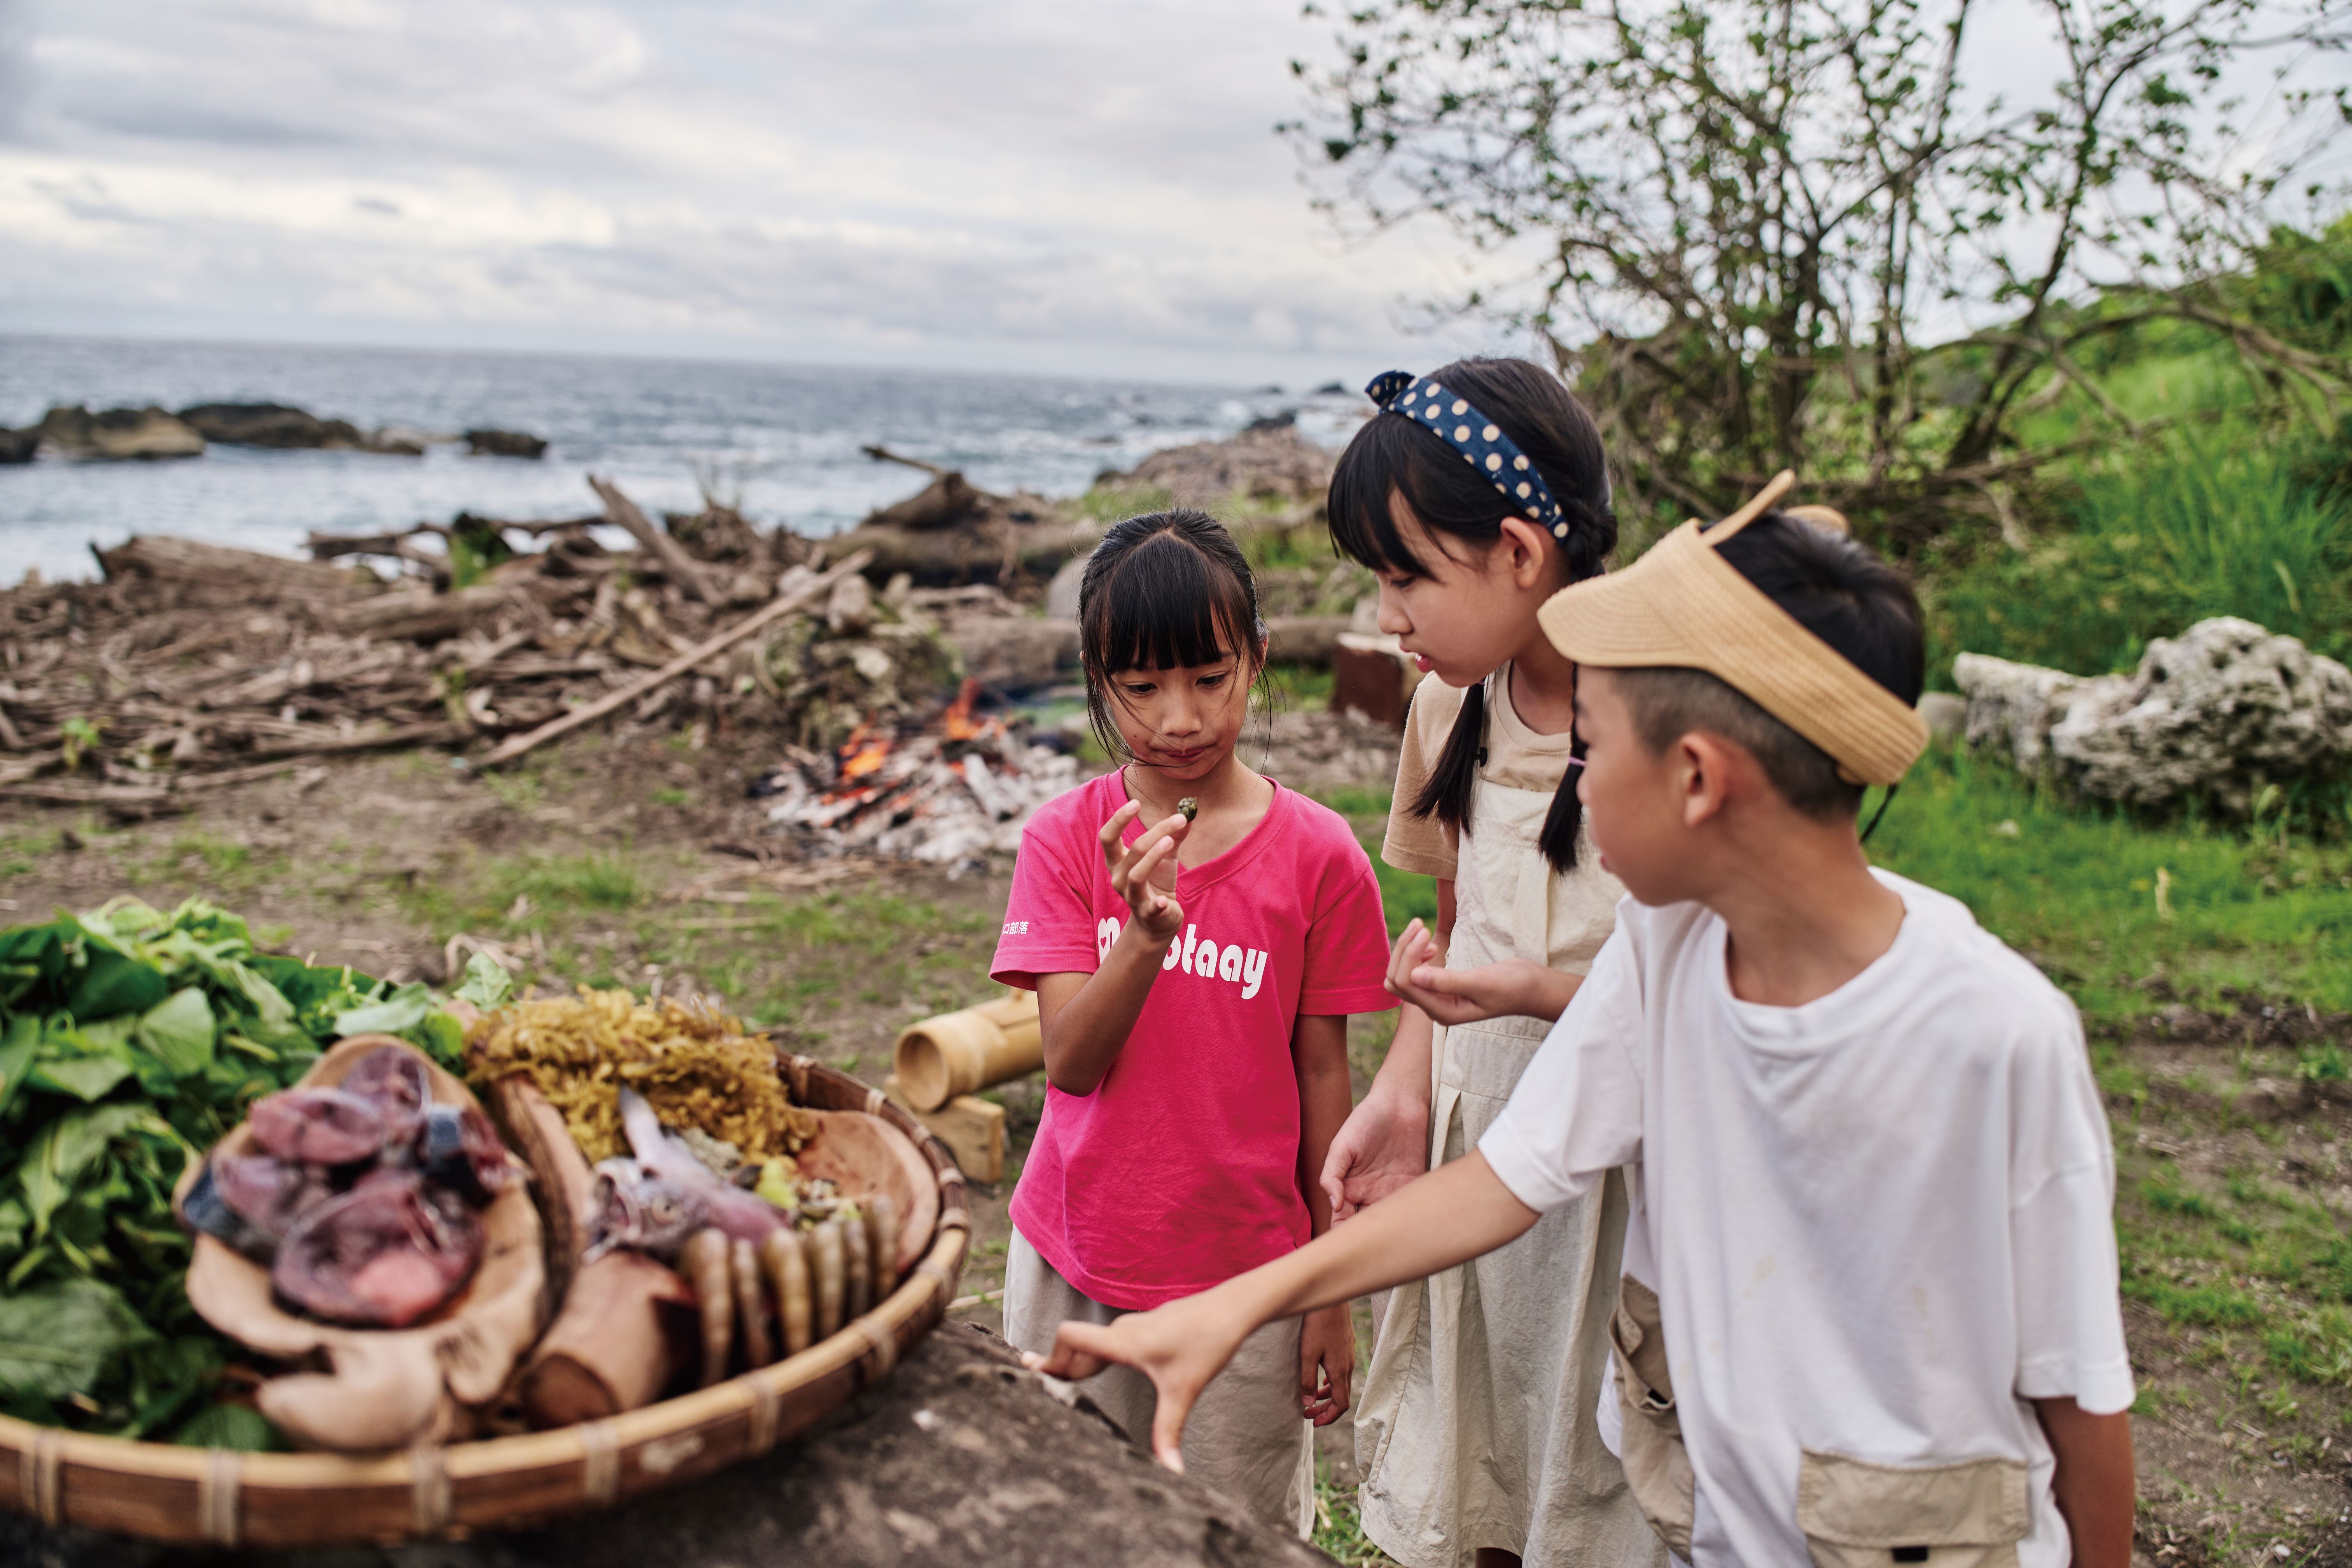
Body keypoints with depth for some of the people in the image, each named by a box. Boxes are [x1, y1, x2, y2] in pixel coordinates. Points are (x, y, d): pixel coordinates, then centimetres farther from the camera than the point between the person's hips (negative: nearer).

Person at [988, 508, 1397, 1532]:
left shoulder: (1318, 854, -9)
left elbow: (1322, 1075, -2)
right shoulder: (1065, 839, -6)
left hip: (1243, 1274, -1)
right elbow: (1068, 1062, -12)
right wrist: (1145, 935, -30)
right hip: (1074, 1264, 2)